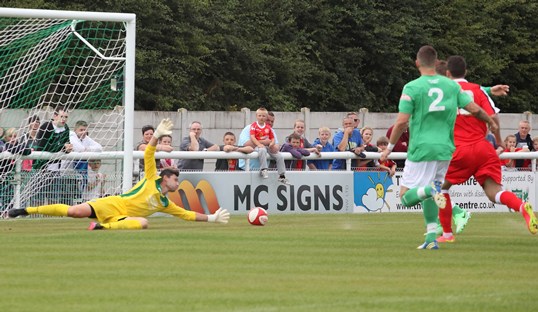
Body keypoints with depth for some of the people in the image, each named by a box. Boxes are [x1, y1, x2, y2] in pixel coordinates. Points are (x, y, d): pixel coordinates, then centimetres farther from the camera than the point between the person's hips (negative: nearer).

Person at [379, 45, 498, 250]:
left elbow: (402, 121, -11)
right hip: (445, 150, 5)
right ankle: (431, 239, 9)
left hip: (421, 150, -4)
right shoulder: (451, 86, 5)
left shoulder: (411, 88, -7)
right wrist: (491, 122, 27)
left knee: (406, 197, 2)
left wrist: (390, 148, 1)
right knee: (429, 197, 20)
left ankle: (431, 190, -29)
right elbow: (474, 109, 7)